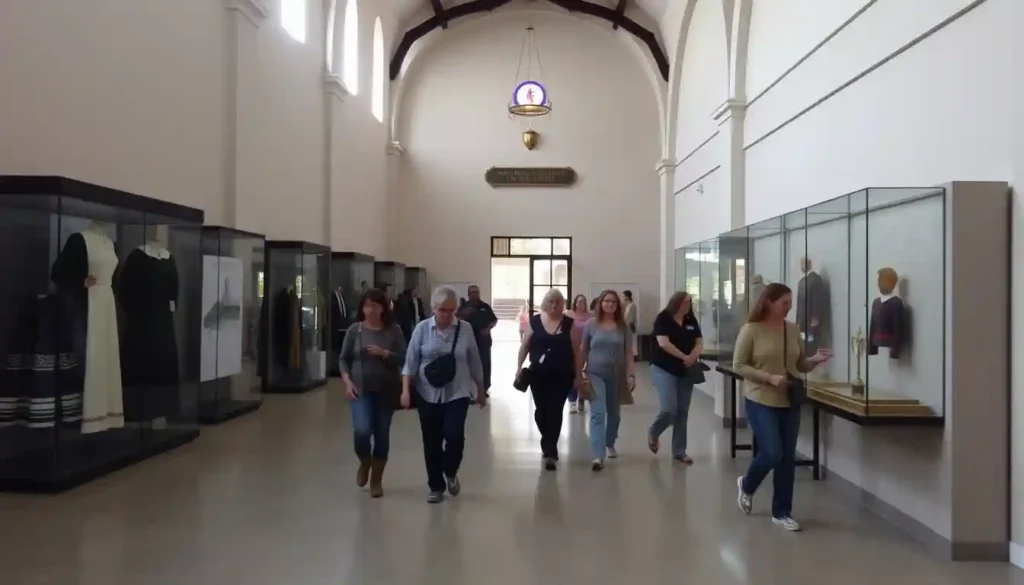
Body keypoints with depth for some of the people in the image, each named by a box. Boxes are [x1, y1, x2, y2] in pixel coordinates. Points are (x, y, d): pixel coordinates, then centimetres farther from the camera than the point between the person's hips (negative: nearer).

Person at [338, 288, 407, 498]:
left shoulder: (393, 330, 0)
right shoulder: (355, 330, 1)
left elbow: (403, 358, -3)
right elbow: (343, 359, 5)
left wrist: (384, 353, -18)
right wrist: (347, 381, -8)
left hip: (386, 390, 1)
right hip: (361, 389, 0)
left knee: (382, 435, 5)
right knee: (362, 431, -16)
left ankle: (376, 480, 23)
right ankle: (364, 463, 17)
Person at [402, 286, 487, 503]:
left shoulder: (465, 329, -2)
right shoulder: (422, 329, -3)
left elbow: (474, 362, 6)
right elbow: (411, 361, -2)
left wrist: (481, 391, 11)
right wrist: (406, 390, -11)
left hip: (457, 393, -1)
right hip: (429, 394, 1)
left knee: (454, 435, -14)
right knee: (431, 442, 6)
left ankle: (450, 472, 16)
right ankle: (436, 486, 23)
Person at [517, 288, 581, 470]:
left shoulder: (569, 324, -2)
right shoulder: (535, 321, 1)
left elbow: (576, 351, -1)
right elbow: (525, 345, 7)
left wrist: (577, 375, -2)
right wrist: (519, 366, 1)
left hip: (562, 375, -2)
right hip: (538, 374, 2)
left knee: (555, 412, -5)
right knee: (541, 411, 9)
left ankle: (550, 452, -2)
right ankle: (549, 445, 33)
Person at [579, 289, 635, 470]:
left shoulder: (623, 327, 1)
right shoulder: (591, 324, -2)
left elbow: (628, 353, 2)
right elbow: (583, 351, 4)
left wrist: (631, 375, -7)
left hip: (616, 375, 2)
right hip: (595, 374, -2)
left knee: (614, 413, 16)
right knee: (597, 413, -12)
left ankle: (610, 444, 41)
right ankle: (598, 456, -18)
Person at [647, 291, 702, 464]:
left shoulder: (691, 321, 9)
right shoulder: (663, 319, -7)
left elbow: (699, 343, 5)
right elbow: (663, 343, -18)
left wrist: (693, 357, -15)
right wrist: (684, 357, -17)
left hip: (685, 372, 5)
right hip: (664, 370, -5)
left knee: (682, 412, 6)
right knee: (669, 409, -15)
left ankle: (679, 451, 15)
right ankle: (653, 433, 17)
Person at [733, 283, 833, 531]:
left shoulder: (793, 329, 5)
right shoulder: (751, 330, -10)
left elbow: (800, 365, 11)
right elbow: (738, 365, -10)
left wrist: (815, 360, -10)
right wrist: (769, 378, -20)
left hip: (790, 402, 5)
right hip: (761, 401, -5)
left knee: (787, 458, 7)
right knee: (772, 453, -12)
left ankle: (781, 512, 21)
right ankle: (746, 485, 20)